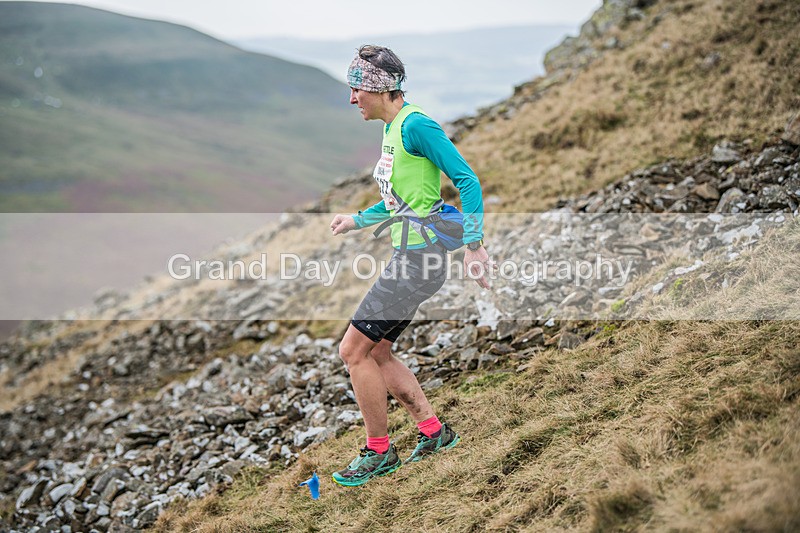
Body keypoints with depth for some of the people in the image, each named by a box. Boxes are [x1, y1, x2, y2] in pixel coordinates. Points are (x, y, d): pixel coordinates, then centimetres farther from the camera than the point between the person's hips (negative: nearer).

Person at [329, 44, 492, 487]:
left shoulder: (415, 125, -15)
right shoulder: (392, 128, 15)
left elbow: (467, 181, -18)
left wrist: (473, 246, -21)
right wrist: (357, 220, 21)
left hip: (420, 256, -10)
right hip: (410, 255, 10)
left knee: (353, 350, -5)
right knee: (376, 352, 15)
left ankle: (379, 452, 8)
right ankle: (434, 432, 24)